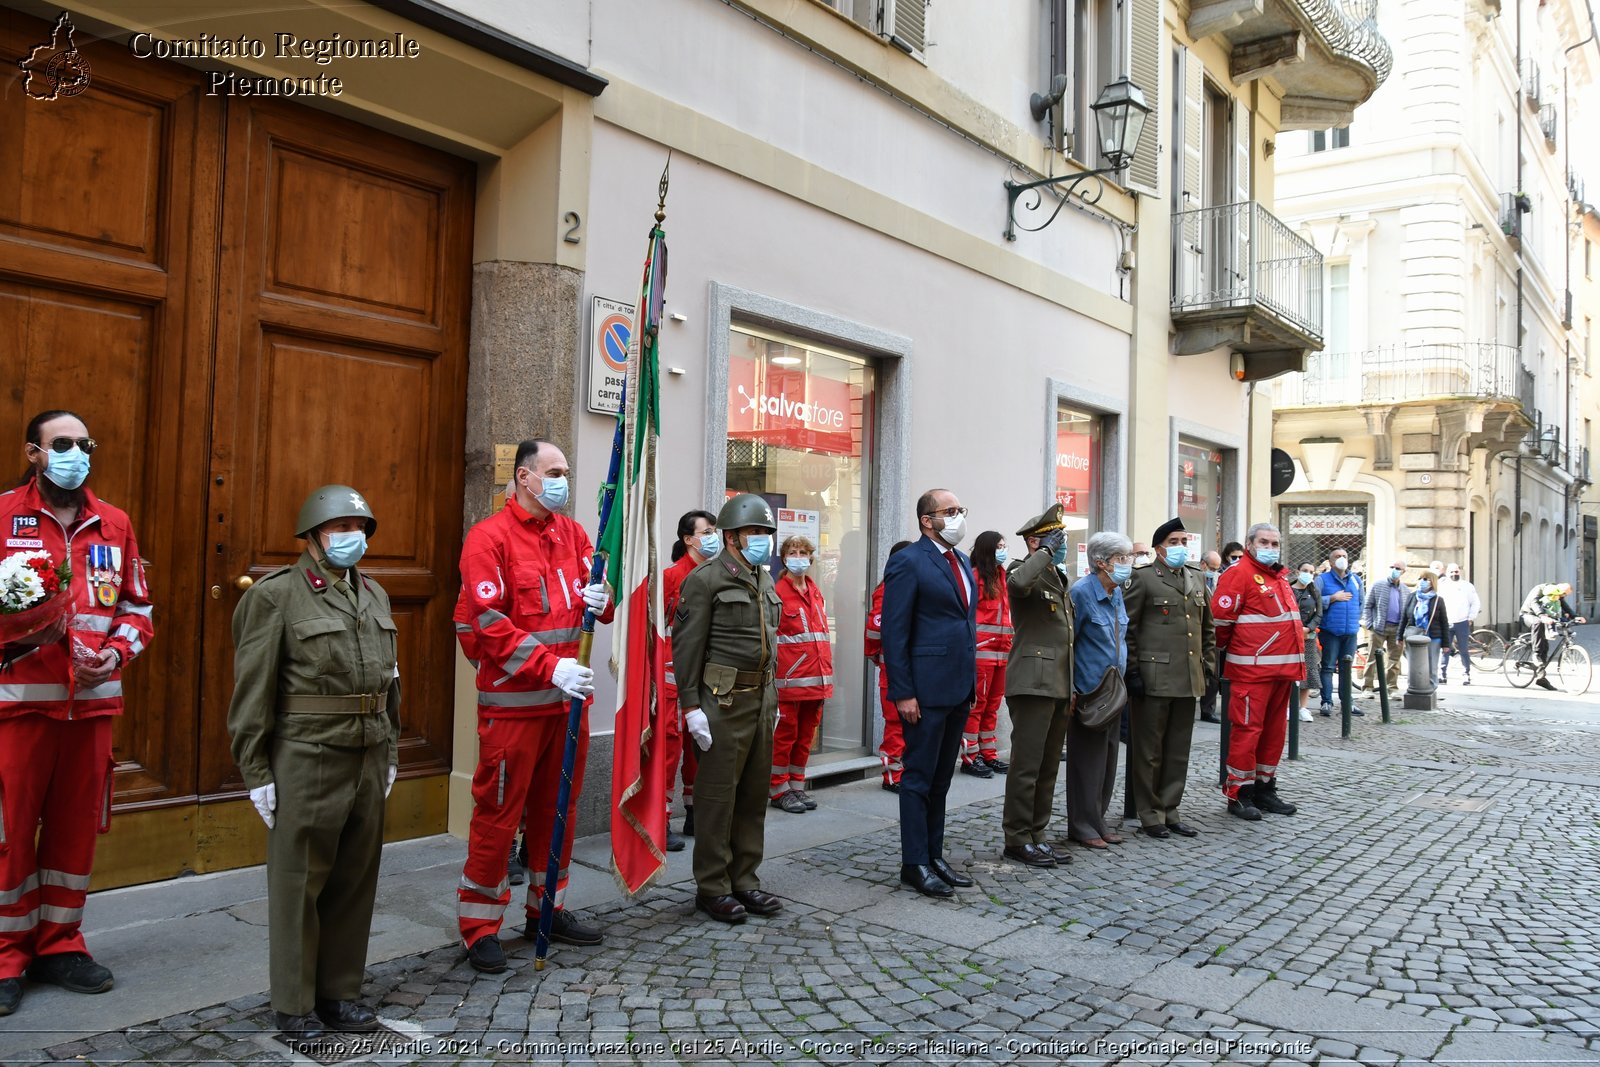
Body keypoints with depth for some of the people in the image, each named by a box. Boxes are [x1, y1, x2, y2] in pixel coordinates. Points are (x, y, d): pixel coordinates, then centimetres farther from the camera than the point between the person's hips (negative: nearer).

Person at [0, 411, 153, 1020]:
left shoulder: (114, 524, 10)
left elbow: (138, 608, 11)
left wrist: (114, 654, -5)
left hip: (94, 701, 4)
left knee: (77, 826, 11)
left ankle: (58, 945, 25)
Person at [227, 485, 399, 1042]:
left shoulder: (375, 594, 12)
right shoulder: (276, 594, -7)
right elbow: (253, 689, -8)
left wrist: (390, 754, 16)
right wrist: (256, 772, -9)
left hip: (368, 759, 6)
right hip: (305, 760, -6)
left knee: (356, 880, 13)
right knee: (299, 885, 6)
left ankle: (339, 990, 28)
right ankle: (294, 1005, 20)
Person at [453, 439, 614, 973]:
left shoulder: (572, 534, 12)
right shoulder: (490, 537, -9)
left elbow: (592, 594, 19)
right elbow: (487, 622, -16)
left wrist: (601, 601, -7)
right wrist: (550, 668, -22)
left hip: (568, 697, 7)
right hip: (512, 701, -6)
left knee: (557, 807, 15)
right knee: (498, 812, 1)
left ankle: (548, 908, 31)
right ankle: (480, 926, 15)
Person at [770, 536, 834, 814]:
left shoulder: (816, 592, 15)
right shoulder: (777, 592, -7)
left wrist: (826, 671, 15)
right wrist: (775, 674, -12)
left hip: (816, 678, 7)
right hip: (789, 679, -7)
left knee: (806, 735, 13)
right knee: (785, 733, 1)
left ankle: (797, 786, 23)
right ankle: (780, 790, 12)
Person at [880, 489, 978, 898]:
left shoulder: (962, 561, 15)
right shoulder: (908, 563, -11)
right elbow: (894, 632, -13)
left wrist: (972, 679, 14)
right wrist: (902, 692, -17)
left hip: (960, 687, 8)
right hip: (926, 690, -8)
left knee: (942, 776, 15)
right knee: (919, 776, 1)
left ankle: (934, 855, 25)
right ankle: (914, 864, 11)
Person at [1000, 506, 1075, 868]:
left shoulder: (1059, 578, 21)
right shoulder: (1025, 571, -6)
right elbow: (1018, 583, -35)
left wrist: (1072, 690, 21)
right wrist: (1046, 552, -20)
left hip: (1059, 686, 9)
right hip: (1033, 684, -9)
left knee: (1049, 767, 12)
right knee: (1026, 766, -5)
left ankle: (1036, 834, 20)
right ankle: (1017, 839, 4)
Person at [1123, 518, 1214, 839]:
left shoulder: (1197, 578, 15)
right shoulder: (1143, 578, -3)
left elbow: (1208, 627, 21)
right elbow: (1127, 629, -6)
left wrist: (1208, 666, 13)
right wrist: (1132, 672, -11)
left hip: (1189, 680, 6)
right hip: (1154, 678, -6)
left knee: (1179, 751, 11)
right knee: (1149, 751, 3)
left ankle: (1169, 811, 22)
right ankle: (1150, 816, 12)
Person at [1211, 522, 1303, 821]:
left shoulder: (1279, 577, 18)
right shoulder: (1239, 573, -10)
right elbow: (1220, 617, -14)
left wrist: (1295, 661, 22)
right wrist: (1224, 648, 0)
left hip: (1282, 668, 9)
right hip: (1252, 669, -9)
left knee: (1275, 729, 14)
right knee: (1247, 729, -5)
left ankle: (1264, 788, 25)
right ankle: (1238, 793, 4)